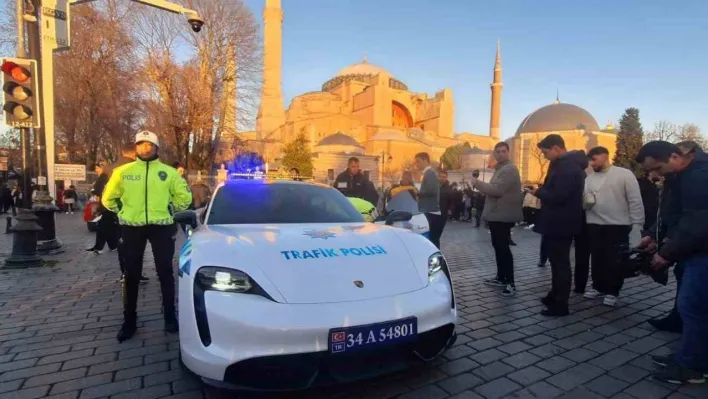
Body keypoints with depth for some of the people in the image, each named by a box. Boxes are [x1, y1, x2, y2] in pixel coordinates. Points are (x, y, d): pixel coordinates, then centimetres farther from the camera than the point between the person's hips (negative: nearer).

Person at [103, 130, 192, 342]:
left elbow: (184, 197, 9)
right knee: (132, 275, 9)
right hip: (132, 228, 1)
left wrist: (169, 212, 7)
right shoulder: (123, 171, 4)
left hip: (161, 227, -1)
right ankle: (129, 321, 21)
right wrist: (123, 213, 9)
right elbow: (108, 198, 13)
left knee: (165, 272, 6)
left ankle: (170, 317, 19)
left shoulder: (169, 172, 2)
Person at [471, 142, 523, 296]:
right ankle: (501, 278, 25)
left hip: (503, 215, -11)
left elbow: (497, 190, -26)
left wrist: (477, 183, -16)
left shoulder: (509, 169, -15)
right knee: (498, 246, 15)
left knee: (503, 248, -9)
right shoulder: (500, 168, 19)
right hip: (497, 214, 11)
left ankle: (510, 283, -2)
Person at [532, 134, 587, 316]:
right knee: (557, 260, 19)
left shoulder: (568, 167, -20)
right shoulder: (564, 164, 13)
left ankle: (560, 305, 8)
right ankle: (555, 295, 33)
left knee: (560, 262, -2)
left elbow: (557, 196, -27)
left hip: (561, 223, -10)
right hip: (558, 222, 10)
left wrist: (538, 192, -12)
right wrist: (542, 190, 1)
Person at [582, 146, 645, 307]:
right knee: (597, 258, 14)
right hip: (594, 225, 5)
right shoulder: (589, 178, 10)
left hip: (618, 226, -4)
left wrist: (637, 225, -10)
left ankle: (612, 292, 16)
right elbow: (585, 202, 11)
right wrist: (585, 201, -13)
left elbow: (635, 201, -7)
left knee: (615, 260, 4)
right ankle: (598, 287, 28)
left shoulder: (624, 174, -5)